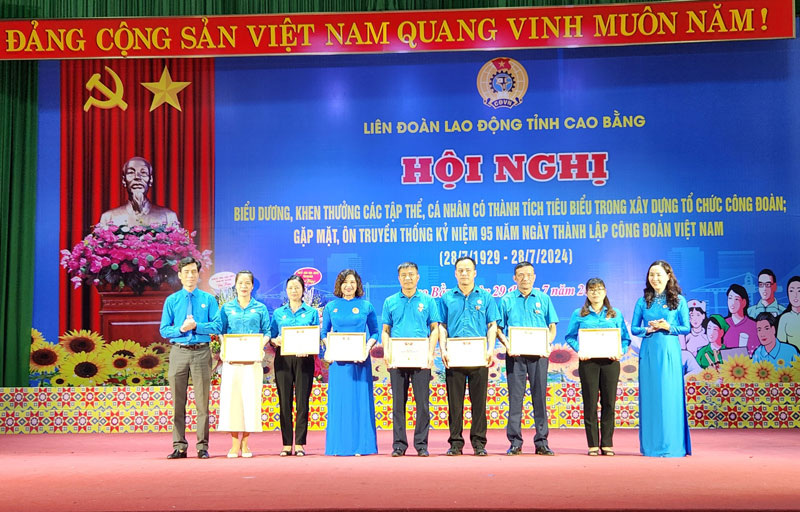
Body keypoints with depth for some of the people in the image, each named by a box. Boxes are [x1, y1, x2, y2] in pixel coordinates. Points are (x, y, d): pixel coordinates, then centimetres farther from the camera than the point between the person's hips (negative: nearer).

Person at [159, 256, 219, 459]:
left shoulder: (208, 299, 8)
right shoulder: (171, 300, 10)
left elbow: (217, 326, 0)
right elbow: (164, 330, 6)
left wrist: (196, 326, -13)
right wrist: (181, 329, -12)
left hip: (201, 352, -1)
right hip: (178, 352, 1)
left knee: (202, 401, 0)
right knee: (178, 401, 2)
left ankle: (203, 446, 5)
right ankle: (179, 446, 7)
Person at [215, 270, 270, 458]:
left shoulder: (260, 308, 10)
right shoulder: (226, 308, 12)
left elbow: (267, 332, 8)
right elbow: (220, 332, 9)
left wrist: (260, 344, -12)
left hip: (252, 359, 0)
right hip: (232, 360, 0)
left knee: (251, 398, -3)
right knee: (231, 398, -4)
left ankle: (245, 443, 5)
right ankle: (234, 444, 2)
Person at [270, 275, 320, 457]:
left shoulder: (312, 312, 9)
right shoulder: (278, 313, 13)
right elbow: (271, 336, 10)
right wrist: (276, 341, -12)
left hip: (304, 359, -1)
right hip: (283, 359, 1)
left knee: (302, 400, -3)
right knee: (284, 401, 0)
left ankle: (300, 443, 1)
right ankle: (286, 444, 5)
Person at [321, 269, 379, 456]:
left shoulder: (366, 306, 6)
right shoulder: (331, 307, 9)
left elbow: (374, 332, 8)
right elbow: (324, 333, 13)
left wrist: (368, 347, -9)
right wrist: (328, 348, -5)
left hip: (360, 359, -1)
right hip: (338, 359, 1)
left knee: (360, 399, -1)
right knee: (339, 400, 1)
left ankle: (360, 445, 4)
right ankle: (339, 445, 7)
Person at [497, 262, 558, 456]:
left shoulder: (543, 299, 11)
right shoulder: (507, 300, 9)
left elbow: (552, 327, 11)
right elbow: (498, 329, 9)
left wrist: (547, 343, -8)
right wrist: (507, 344, -9)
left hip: (538, 353, 0)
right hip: (515, 354, 0)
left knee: (540, 395, 0)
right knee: (515, 396, -1)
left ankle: (542, 442, 5)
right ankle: (515, 442, 4)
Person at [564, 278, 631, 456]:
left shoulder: (616, 314, 12)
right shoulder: (579, 314, 9)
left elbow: (625, 338, 11)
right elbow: (570, 336, 7)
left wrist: (622, 351, -7)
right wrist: (579, 350, -10)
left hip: (610, 361, 1)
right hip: (588, 361, -1)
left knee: (609, 402, 0)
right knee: (590, 403, -1)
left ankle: (607, 444, 8)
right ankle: (593, 444, 5)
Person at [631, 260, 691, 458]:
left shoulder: (678, 300, 5)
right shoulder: (643, 301, 9)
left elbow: (686, 328, 4)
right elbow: (634, 329, 10)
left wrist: (668, 327, -12)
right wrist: (648, 329, -9)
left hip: (670, 351, -2)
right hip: (648, 352, 2)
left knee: (670, 396, -3)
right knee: (650, 396, 2)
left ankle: (671, 445, 4)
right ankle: (651, 446, 8)